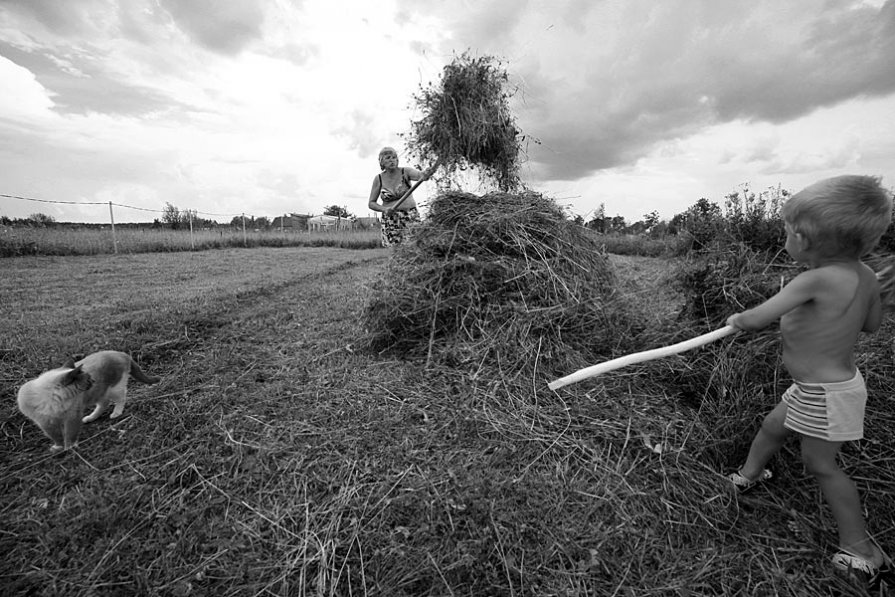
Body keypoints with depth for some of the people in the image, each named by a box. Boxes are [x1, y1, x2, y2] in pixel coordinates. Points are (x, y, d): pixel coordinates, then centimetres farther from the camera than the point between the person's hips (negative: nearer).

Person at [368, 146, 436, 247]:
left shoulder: (405, 172, 0)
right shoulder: (379, 179, 3)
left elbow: (421, 175, -20)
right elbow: (371, 203, 6)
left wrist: (428, 173, -44)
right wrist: (384, 209, -13)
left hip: (411, 217, 0)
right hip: (390, 222, 1)